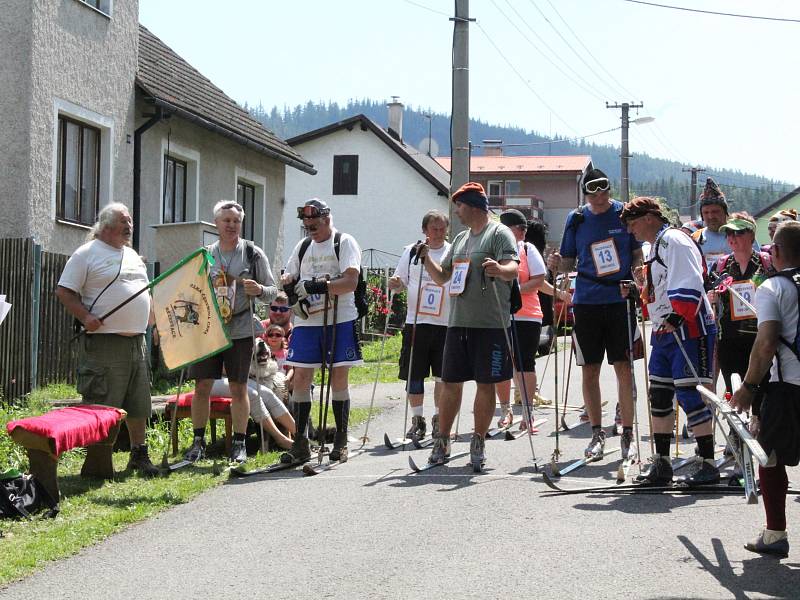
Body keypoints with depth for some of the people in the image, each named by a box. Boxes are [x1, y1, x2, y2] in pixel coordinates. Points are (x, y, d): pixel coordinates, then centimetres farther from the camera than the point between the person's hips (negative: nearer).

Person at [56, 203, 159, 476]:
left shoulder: (133, 256, 18)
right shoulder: (87, 254, -4)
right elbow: (64, 292, -8)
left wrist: (152, 320, 12)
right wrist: (86, 317, -20)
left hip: (136, 340, 7)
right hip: (104, 341, -7)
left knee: (139, 405, 12)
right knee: (102, 406, -4)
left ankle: (139, 454, 23)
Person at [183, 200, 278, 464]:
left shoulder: (253, 254, 1)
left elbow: (273, 292, 2)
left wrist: (260, 290, -19)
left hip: (240, 331, -2)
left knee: (239, 388, 2)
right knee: (202, 386, 1)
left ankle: (239, 443, 11)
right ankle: (198, 442, 12)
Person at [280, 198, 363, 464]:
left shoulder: (345, 243, -3)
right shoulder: (302, 246, 15)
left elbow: (351, 282, -16)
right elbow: (288, 278, 18)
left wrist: (317, 286, -25)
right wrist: (292, 295, -5)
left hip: (339, 321, -4)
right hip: (306, 322, 5)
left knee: (339, 379, 0)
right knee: (300, 378, -2)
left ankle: (341, 442, 9)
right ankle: (300, 443, 3)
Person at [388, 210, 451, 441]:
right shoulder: (410, 252, 7)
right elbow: (400, 282, 12)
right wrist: (394, 284, -10)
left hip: (446, 324, 0)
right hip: (416, 322, 1)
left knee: (443, 376, 2)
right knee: (413, 375, 3)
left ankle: (438, 420, 16)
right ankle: (417, 421, 16)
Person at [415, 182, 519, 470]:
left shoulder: (499, 233, -4)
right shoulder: (460, 239, 20)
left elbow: (513, 268, -18)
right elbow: (442, 276, 22)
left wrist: (500, 269, -40)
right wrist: (426, 259, 5)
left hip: (490, 324, -6)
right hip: (458, 322, 6)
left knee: (486, 384, 1)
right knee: (450, 382, 7)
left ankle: (478, 442, 10)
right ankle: (442, 441, 15)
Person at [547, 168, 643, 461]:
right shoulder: (576, 219, 5)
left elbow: (638, 255, 7)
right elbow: (569, 263, 10)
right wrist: (557, 264, -12)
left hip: (620, 299, -2)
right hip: (586, 302, 2)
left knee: (623, 368, -2)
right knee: (589, 370, 4)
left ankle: (627, 433, 7)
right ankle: (597, 434, 16)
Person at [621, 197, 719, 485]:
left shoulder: (674, 240, -11)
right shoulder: (655, 246, 21)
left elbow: (688, 285, -22)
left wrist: (676, 318, -27)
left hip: (688, 330, -10)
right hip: (664, 332, 10)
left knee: (690, 394, -10)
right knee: (660, 394, 11)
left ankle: (708, 464, -4)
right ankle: (661, 463, 18)